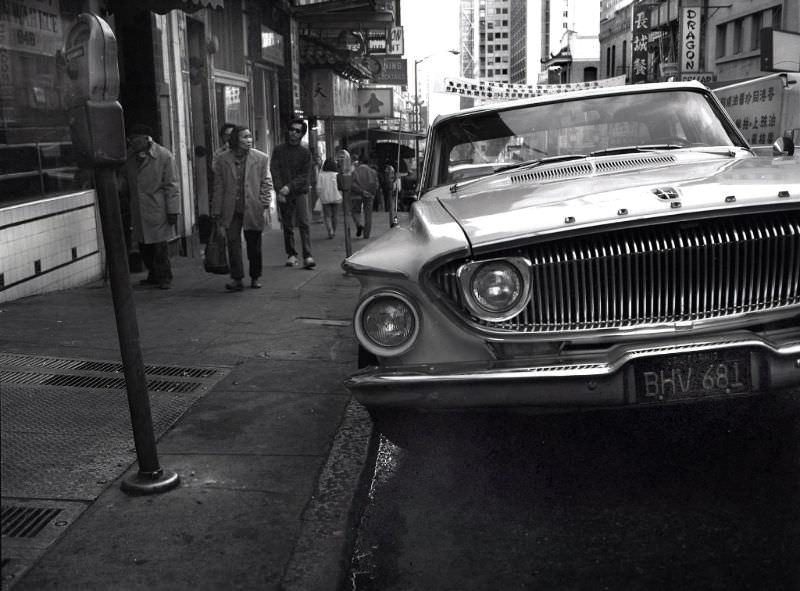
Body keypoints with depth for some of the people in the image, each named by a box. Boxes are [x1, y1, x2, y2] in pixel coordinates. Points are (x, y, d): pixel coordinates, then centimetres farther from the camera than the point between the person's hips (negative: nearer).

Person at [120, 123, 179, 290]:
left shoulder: (164, 156, -6)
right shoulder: (129, 156, 9)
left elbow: (171, 185, -6)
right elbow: (124, 180, 25)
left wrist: (172, 210, -9)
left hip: (158, 209, -5)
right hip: (138, 210, 5)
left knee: (160, 246, -3)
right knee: (143, 245, 6)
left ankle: (164, 278, 10)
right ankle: (154, 276, 21)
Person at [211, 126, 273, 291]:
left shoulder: (261, 158, 2)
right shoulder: (222, 160, 4)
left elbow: (266, 184, 4)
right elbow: (218, 186, 7)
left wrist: (265, 206, -5)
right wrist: (217, 211, 4)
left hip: (253, 210, 0)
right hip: (231, 211, 1)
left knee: (254, 245, 7)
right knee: (233, 243, -4)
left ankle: (255, 278, 21)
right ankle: (237, 279, -1)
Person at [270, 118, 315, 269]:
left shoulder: (305, 152, 5)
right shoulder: (279, 149, 7)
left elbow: (305, 175, -1)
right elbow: (274, 170, 1)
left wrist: (289, 187, -14)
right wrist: (280, 190, -12)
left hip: (300, 192, -1)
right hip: (283, 193, 1)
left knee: (304, 223, -11)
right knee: (287, 226, 4)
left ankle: (307, 256, -14)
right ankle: (291, 255, 14)